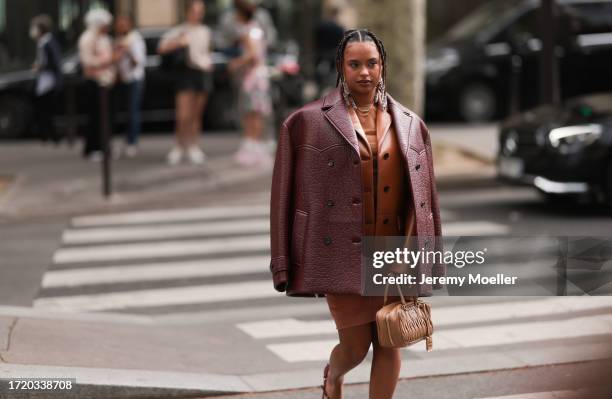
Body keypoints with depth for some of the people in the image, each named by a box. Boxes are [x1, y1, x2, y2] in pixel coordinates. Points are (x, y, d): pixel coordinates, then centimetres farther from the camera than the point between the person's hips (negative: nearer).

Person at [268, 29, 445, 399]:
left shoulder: (410, 124, 7)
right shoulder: (309, 122, -3)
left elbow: (426, 196, 9)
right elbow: (287, 193, -3)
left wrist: (428, 259, 7)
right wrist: (285, 263, -7)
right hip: (344, 253, -3)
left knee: (390, 344, 6)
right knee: (355, 347, 0)